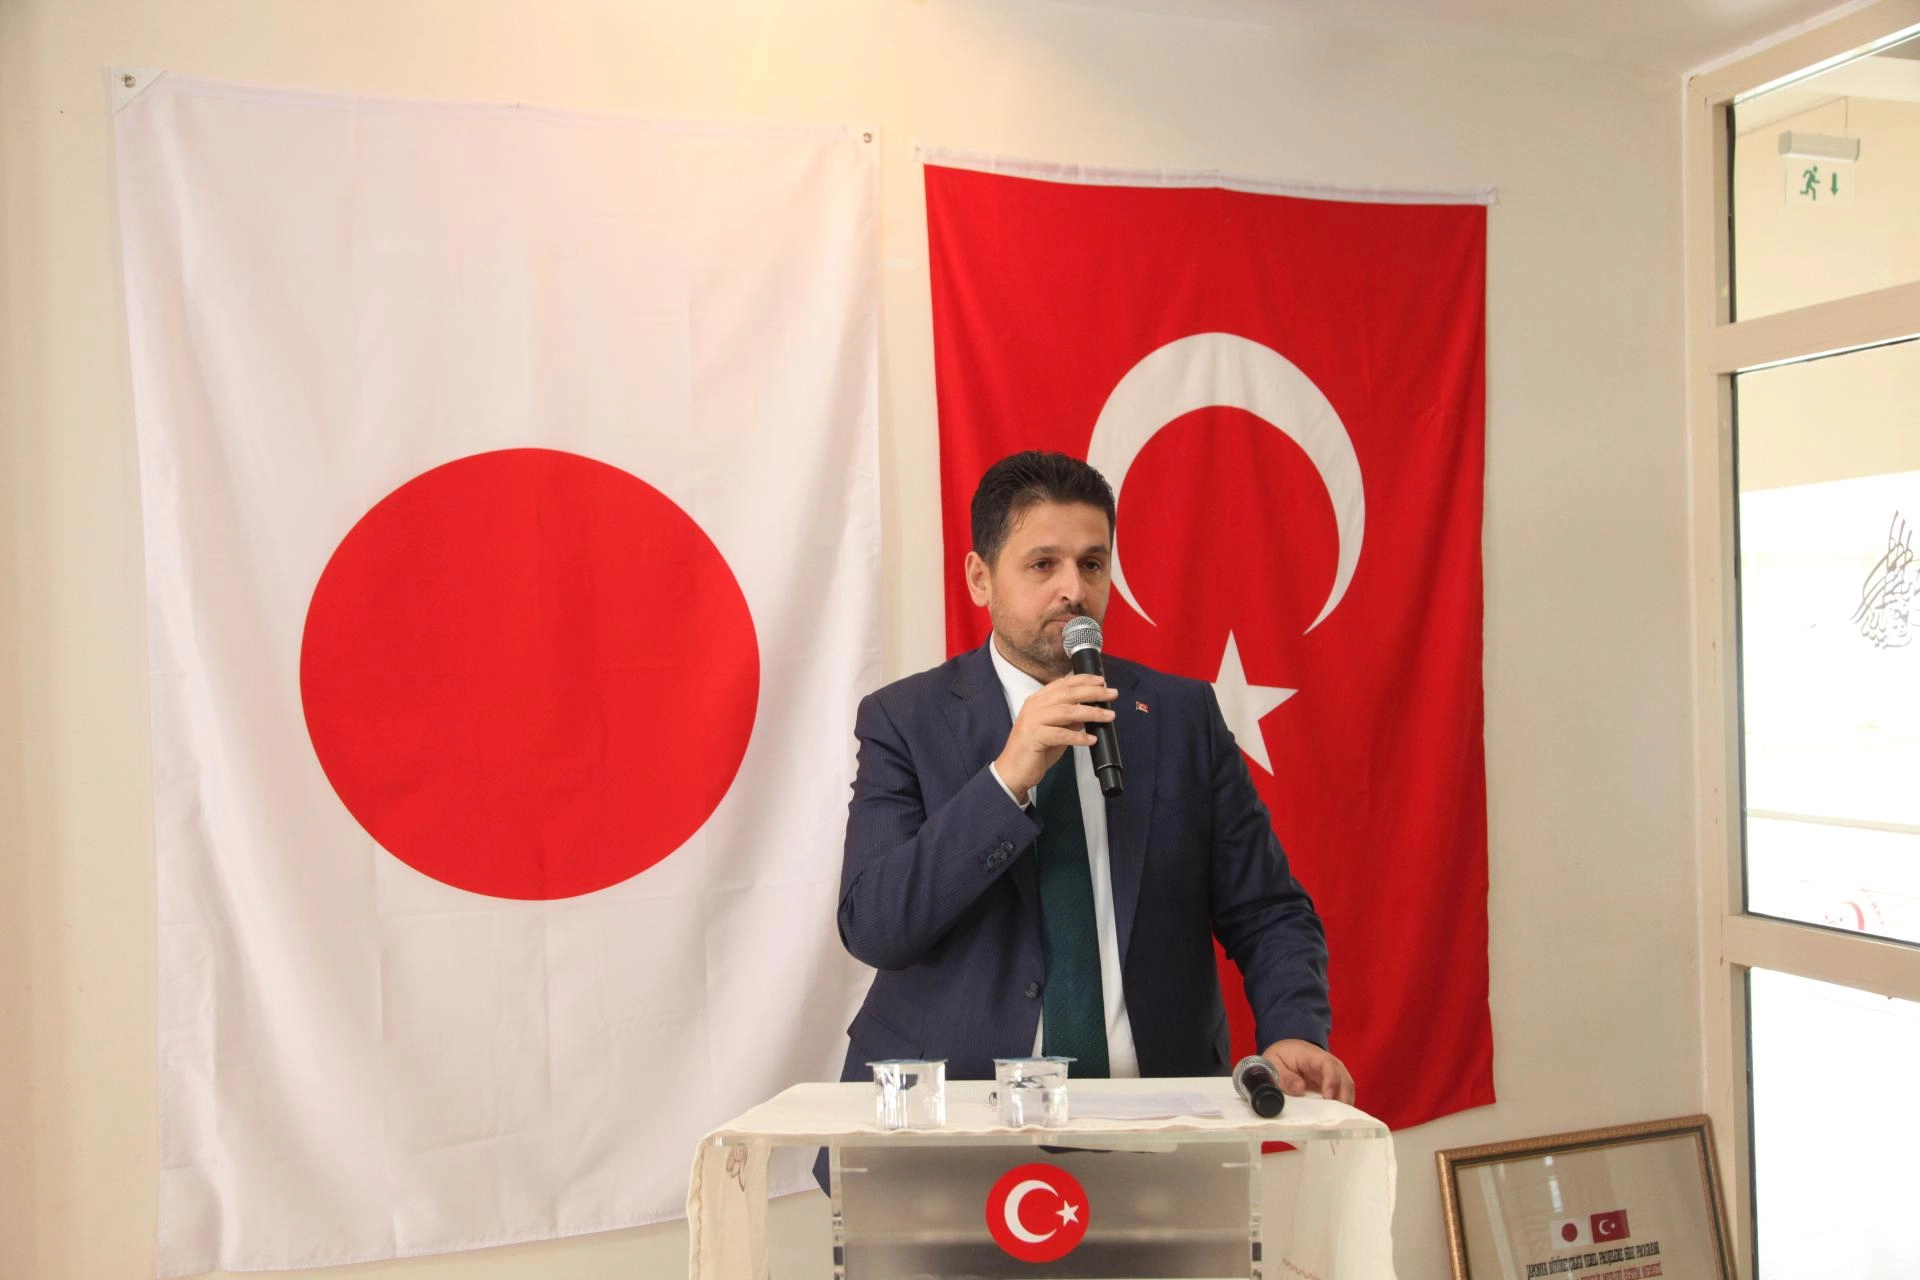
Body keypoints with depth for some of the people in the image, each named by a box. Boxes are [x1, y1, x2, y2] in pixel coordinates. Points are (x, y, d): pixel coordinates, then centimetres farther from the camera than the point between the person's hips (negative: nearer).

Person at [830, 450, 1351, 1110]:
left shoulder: (1184, 714, 8)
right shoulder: (903, 720, 3)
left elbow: (1266, 914, 9)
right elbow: (871, 928, -8)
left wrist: (1295, 1033, -10)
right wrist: (1006, 779, -17)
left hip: (1150, 1105, 3)